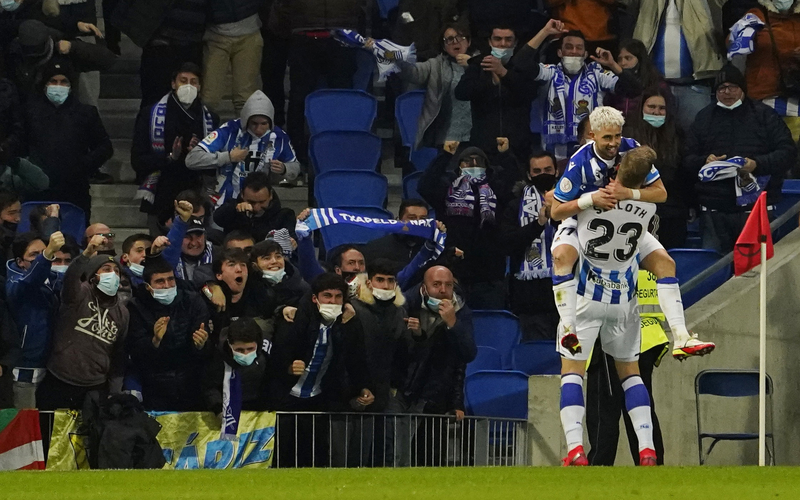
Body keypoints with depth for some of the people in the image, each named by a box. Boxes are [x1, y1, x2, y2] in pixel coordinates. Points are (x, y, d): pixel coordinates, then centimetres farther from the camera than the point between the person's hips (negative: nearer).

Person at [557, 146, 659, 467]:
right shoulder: (648, 208, -11)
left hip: (586, 296, -3)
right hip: (624, 298, 3)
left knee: (571, 370, 2)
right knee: (630, 371, 16)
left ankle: (575, 449, -13)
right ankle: (646, 449, 5)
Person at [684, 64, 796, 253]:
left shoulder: (764, 115, 6)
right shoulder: (704, 117, 15)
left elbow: (788, 153, 0)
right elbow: (688, 159, 15)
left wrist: (757, 164, -16)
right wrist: (704, 161, -8)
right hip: (714, 209, 3)